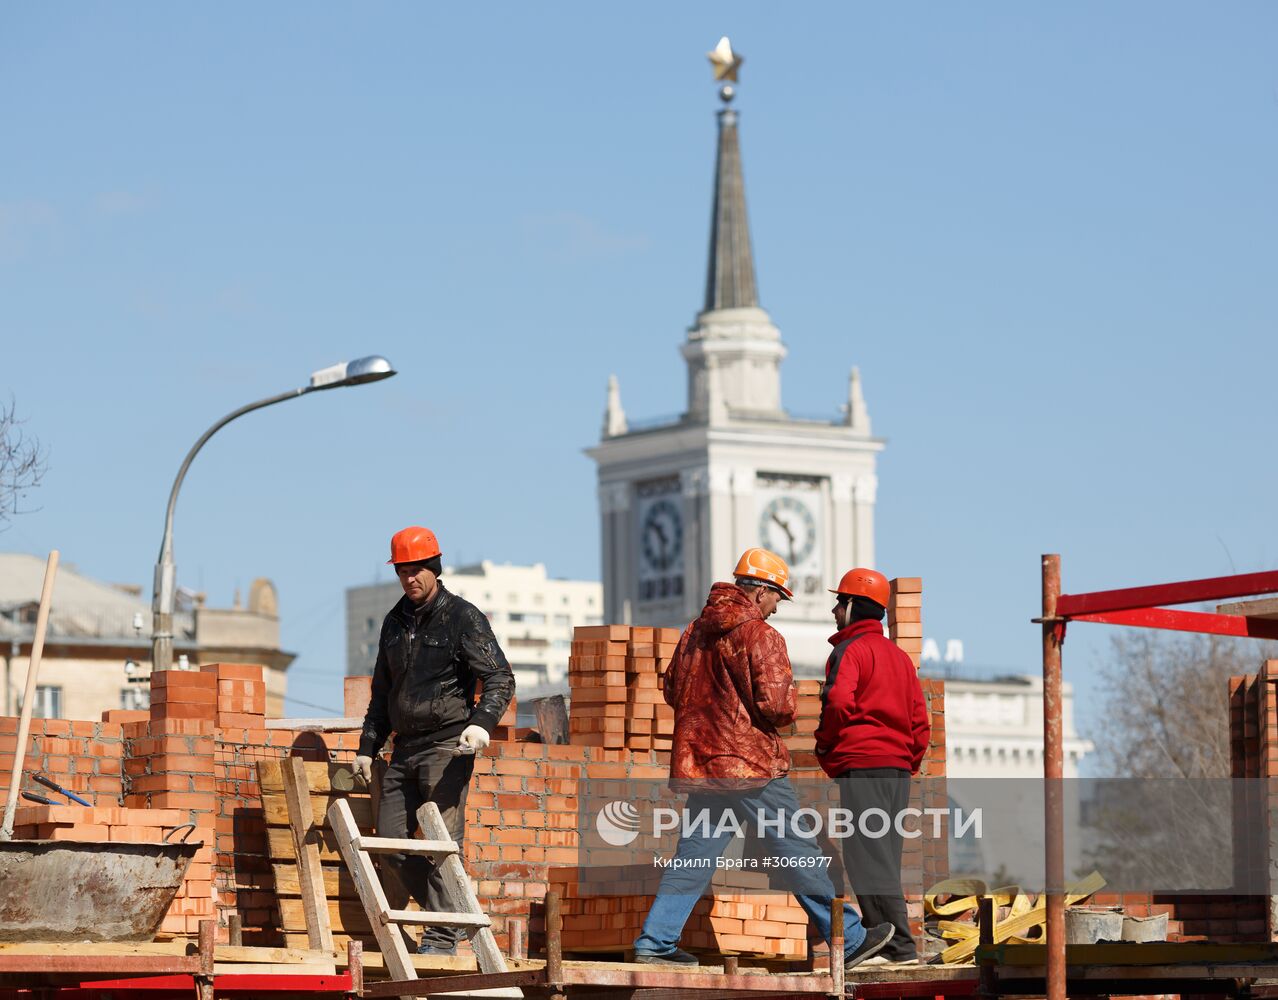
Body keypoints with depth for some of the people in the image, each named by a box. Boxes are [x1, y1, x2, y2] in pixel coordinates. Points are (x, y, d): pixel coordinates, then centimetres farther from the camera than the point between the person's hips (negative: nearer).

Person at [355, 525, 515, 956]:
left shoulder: (462, 617, -3)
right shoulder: (395, 622, 17)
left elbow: (500, 678, -9)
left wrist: (482, 721, -26)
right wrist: (367, 746, 20)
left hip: (446, 746, -7)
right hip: (404, 750, 7)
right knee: (391, 840, 2)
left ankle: (443, 936, -7)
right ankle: (445, 913, 14)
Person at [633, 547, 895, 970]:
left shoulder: (695, 631, 11)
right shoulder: (760, 635, -11)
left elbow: (673, 689, 18)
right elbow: (777, 707, -17)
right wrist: (788, 693, 4)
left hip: (699, 763, 7)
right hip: (751, 763, -7)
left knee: (693, 853, 9)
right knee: (797, 851, 0)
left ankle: (655, 941, 3)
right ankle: (847, 940, 5)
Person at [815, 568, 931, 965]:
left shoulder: (850, 649, -5)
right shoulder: (899, 655, 20)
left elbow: (839, 702, -19)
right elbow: (920, 720, 18)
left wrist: (824, 745, -4)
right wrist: (909, 761, 19)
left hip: (860, 766, -9)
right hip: (899, 768, 9)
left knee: (868, 860, -10)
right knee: (882, 860, 12)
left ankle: (901, 947, -16)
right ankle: (876, 943, 12)